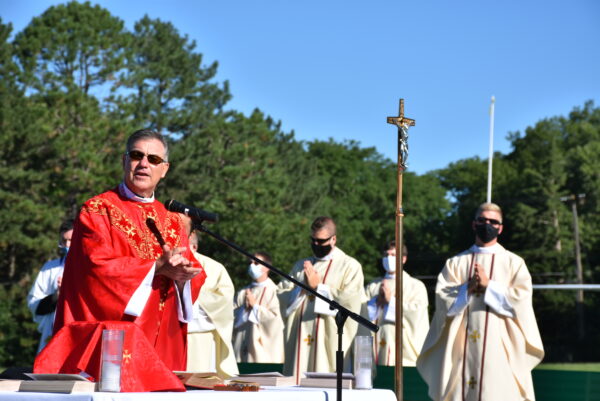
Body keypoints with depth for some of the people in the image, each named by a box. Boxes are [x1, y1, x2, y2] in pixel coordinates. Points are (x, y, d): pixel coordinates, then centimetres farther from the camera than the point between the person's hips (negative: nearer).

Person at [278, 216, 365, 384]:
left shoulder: (350, 266, 3)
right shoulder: (301, 265, 19)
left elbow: (350, 302, -10)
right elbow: (282, 296, 11)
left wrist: (318, 287, -7)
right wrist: (302, 288, -7)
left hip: (329, 344, -4)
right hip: (300, 343, 5)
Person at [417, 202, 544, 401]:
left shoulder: (514, 263, 10)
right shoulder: (455, 263, 15)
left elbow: (521, 300, -3)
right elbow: (442, 299, 3)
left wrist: (488, 286, -8)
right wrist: (468, 289, -11)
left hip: (499, 348, -2)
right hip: (461, 348, 2)